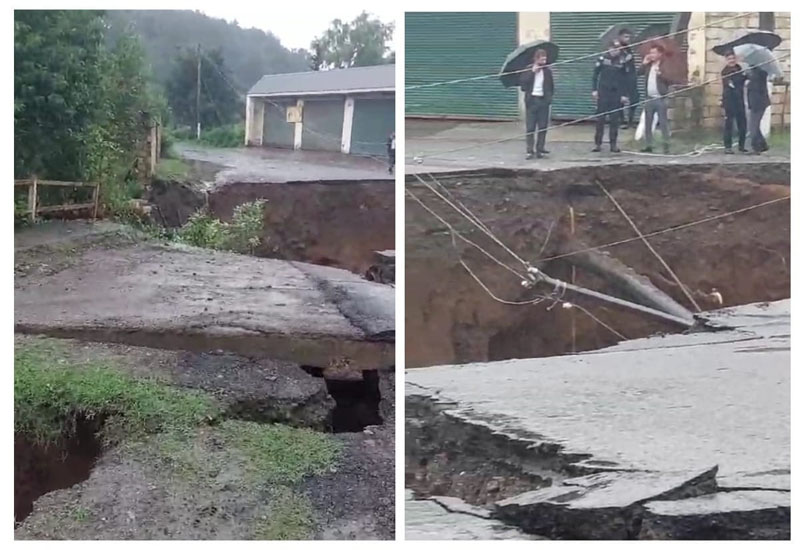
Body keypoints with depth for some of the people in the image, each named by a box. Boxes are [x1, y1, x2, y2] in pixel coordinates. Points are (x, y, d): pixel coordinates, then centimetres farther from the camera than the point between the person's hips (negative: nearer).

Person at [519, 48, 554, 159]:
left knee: (542, 127, 2)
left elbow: (551, 86, 16)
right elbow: (522, 83, -11)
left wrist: (550, 96, 4)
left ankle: (540, 150, 9)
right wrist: (532, 72, -14)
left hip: (543, 101, 2)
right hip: (532, 100, -2)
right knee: (530, 127, -4)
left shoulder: (547, 71, 8)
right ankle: (529, 151, -1)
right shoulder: (528, 70, 2)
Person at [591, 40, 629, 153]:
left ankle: (613, 144, 9)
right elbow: (595, 74, 4)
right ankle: (598, 143, 4)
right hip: (603, 93, -1)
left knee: (614, 120, 3)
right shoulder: (603, 59, 0)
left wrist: (624, 94, -1)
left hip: (616, 94, 1)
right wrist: (594, 90, -2)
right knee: (600, 119, -1)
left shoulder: (622, 62, 1)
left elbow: (625, 79, 4)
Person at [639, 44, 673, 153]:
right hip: (649, 98, 6)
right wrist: (644, 63, 1)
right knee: (647, 123, 9)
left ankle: (666, 146, 0)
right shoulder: (648, 65, 12)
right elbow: (639, 73, 8)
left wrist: (660, 74, -22)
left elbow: (670, 80, -10)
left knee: (663, 123, -4)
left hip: (660, 99, -6)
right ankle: (648, 146, 15)